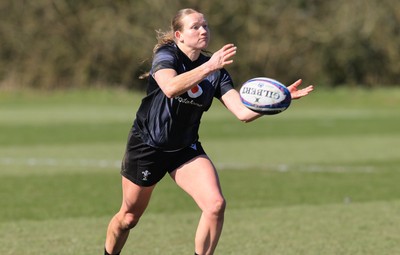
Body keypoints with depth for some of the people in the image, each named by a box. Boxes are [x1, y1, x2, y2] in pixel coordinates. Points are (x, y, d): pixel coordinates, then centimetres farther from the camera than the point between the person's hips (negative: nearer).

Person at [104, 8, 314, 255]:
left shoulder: (217, 71, -3)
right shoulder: (166, 55, -16)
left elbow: (243, 112, -13)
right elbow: (170, 87, -39)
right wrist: (208, 67, -47)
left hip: (186, 150, 4)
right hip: (147, 147, -4)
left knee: (216, 205, -19)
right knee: (129, 217, 8)